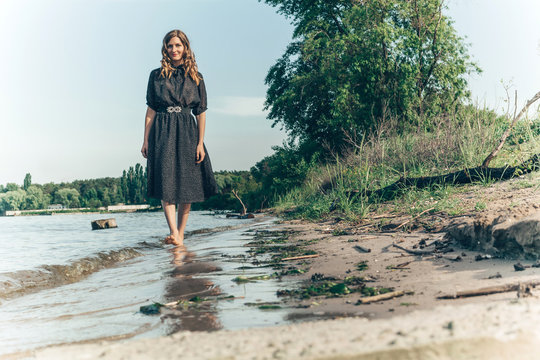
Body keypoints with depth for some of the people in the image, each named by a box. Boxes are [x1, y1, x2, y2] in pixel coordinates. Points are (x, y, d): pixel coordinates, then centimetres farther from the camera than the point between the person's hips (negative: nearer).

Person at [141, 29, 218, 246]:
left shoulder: (195, 77, 9)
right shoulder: (156, 75, 9)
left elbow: (201, 113, 6)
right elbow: (150, 110, 7)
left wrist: (200, 142, -2)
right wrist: (146, 140, 2)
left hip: (187, 132, 1)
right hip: (162, 131, -1)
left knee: (187, 184, 0)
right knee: (166, 182, -14)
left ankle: (180, 234, 8)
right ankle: (174, 233, -19)